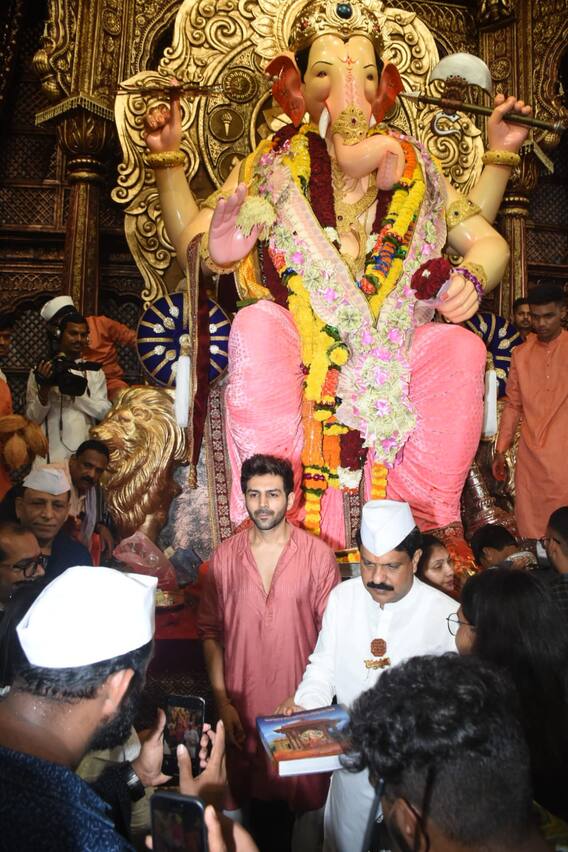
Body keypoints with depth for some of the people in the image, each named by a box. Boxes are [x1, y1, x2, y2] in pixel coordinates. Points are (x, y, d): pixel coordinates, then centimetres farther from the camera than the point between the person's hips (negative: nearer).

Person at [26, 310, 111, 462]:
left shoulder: (95, 372, 9)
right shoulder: (41, 371, 6)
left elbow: (104, 412, -3)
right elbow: (32, 418, 2)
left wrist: (76, 393, -14)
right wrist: (44, 390, -14)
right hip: (50, 453, -1)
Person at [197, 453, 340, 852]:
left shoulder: (319, 554, -9)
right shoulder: (226, 556, -3)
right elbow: (210, 631, 1)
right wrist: (222, 702, -1)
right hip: (244, 705, 2)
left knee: (304, 797, 11)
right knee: (256, 796, 17)